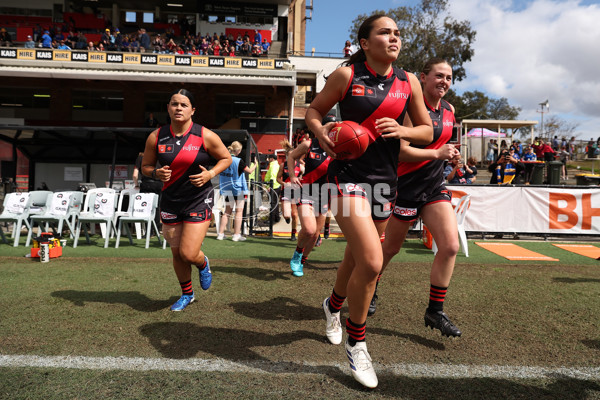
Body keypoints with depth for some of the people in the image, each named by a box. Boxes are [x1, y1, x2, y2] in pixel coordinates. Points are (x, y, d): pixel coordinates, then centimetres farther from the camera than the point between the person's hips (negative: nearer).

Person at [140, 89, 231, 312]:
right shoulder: (156, 137, -2)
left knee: (188, 254, -10)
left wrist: (210, 174, -15)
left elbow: (226, 159, 3)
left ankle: (203, 264, 30)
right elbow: (145, 166, 8)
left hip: (199, 201, -3)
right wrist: (157, 173, -14)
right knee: (177, 253, 13)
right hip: (170, 201, 4)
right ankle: (186, 294, 36)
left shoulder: (205, 136, -9)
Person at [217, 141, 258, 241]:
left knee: (227, 212, 14)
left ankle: (221, 234, 11)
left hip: (227, 190, 5)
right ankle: (236, 235, 3)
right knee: (239, 211, 3)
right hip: (238, 189, -5)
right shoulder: (239, 161, -15)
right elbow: (250, 171, -7)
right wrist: (255, 164, 10)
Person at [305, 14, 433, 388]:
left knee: (357, 257, 17)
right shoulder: (347, 75, -4)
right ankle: (356, 342, 8)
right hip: (349, 174, -5)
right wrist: (320, 131, -16)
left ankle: (334, 304, 50)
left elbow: (427, 131, 11)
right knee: (372, 262, -18)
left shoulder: (408, 82, 6)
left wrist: (401, 130, -10)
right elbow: (314, 109, 5)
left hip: (385, 178, 5)